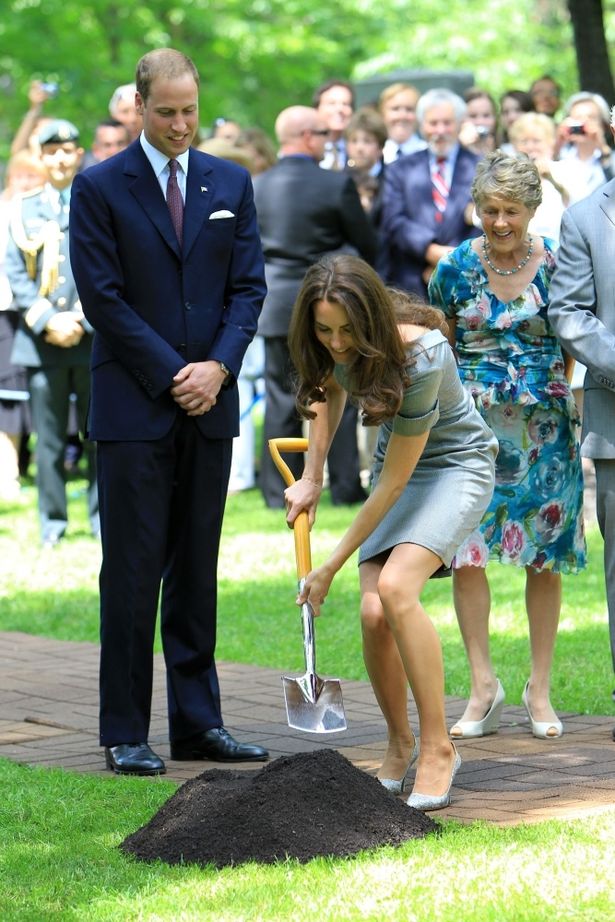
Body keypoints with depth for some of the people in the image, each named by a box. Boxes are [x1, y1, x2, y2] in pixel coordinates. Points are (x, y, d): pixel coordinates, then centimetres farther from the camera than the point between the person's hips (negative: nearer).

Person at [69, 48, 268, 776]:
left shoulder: (230, 184, 10)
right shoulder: (100, 188, -2)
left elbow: (248, 286, 8)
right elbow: (102, 297, -7)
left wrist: (219, 366, -8)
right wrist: (170, 374, -12)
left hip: (209, 405, 4)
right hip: (134, 407, -4)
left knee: (198, 571, 8)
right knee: (133, 572, -3)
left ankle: (197, 722, 13)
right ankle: (125, 734, 1)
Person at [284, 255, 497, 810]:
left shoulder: (419, 358, -34)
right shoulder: (333, 348, -14)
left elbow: (393, 482, -27)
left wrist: (332, 567, -21)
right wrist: (312, 478, 8)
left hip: (456, 464, -6)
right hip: (398, 465, 6)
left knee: (396, 587, -28)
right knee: (374, 613, -13)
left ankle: (438, 749, -19)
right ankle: (400, 744, 9)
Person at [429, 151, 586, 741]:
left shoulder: (556, 264, -1)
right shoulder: (456, 267, 1)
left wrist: (571, 418, 1)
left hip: (544, 426, 0)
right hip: (473, 423, 0)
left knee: (545, 557, 3)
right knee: (465, 551, -8)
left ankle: (540, 691, 12)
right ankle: (482, 686, 2)